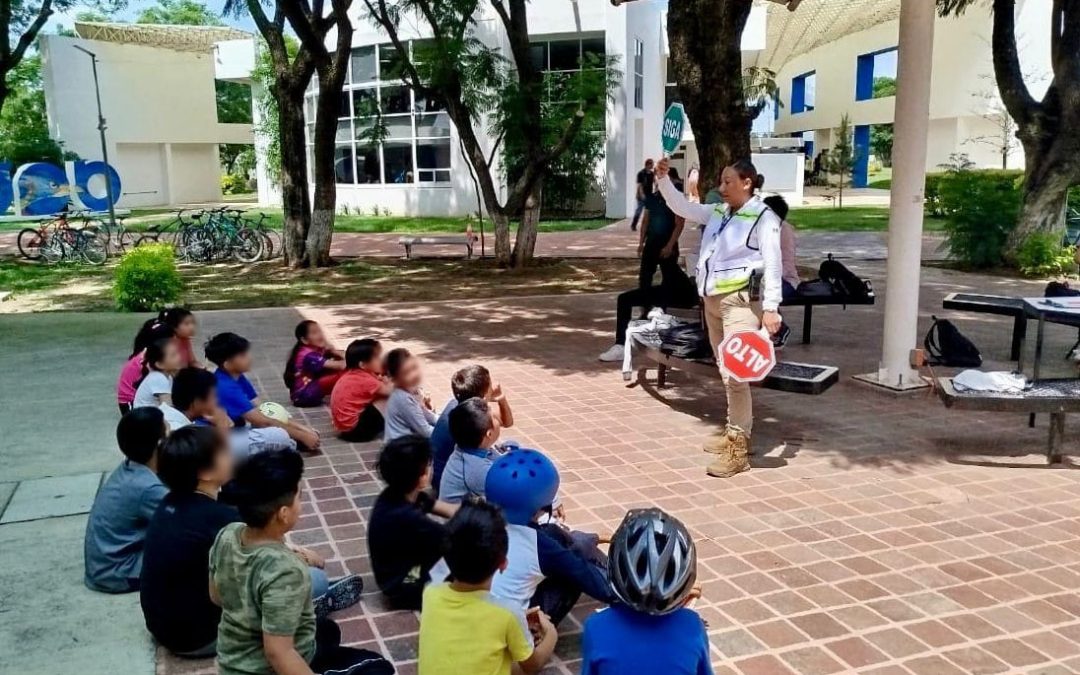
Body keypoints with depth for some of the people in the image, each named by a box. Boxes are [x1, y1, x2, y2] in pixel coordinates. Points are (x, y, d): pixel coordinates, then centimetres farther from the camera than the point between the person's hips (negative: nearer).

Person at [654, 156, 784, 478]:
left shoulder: (764, 218, -10)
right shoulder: (717, 213, 12)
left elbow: (773, 264, -15)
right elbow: (682, 207, 16)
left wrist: (770, 307, -22)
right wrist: (663, 178, 2)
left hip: (740, 301, -8)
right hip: (712, 300, 8)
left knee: (734, 374, -12)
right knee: (725, 372, 16)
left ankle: (738, 448, -6)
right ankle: (735, 430, 30)